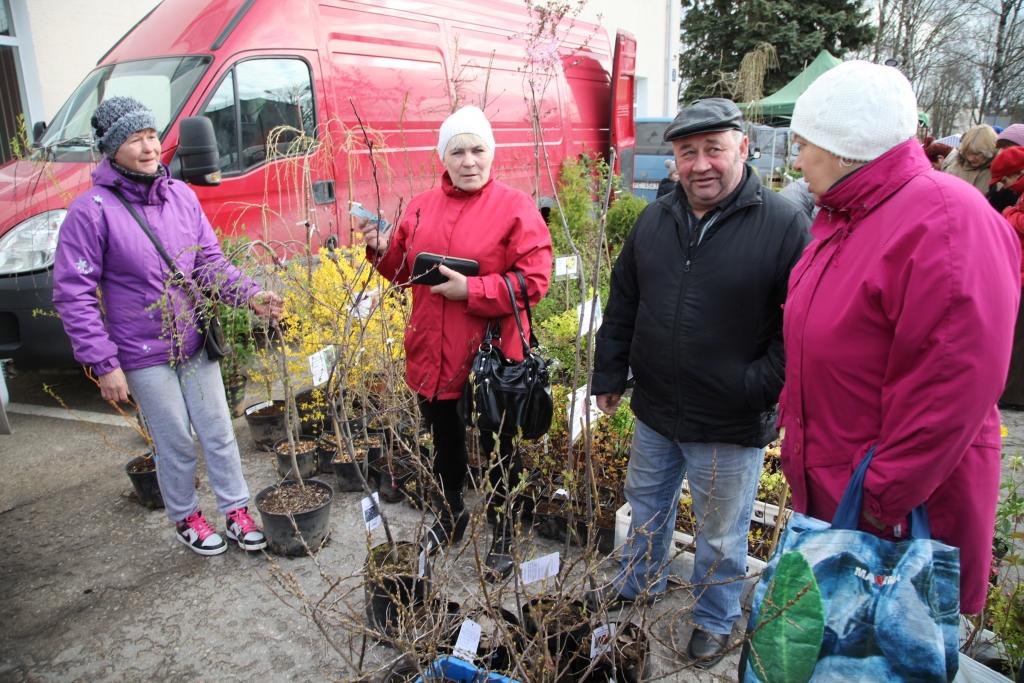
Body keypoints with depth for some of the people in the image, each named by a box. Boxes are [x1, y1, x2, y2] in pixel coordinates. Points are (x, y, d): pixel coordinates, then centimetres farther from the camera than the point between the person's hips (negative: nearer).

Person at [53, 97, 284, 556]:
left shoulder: (180, 195, 1)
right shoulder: (92, 210, -13)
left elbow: (210, 260, 5)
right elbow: (73, 294, -12)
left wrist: (249, 296, -13)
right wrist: (104, 363, -14)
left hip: (196, 344, 4)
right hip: (144, 356, -4)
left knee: (218, 432, 11)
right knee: (175, 444, 8)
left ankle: (236, 511, 27)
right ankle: (185, 518, 31)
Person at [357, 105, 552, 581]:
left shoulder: (515, 207, -9)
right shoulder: (420, 208, 7)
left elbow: (534, 279, -15)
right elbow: (403, 269, 15)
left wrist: (472, 290, -21)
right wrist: (382, 249, -5)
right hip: (432, 356, 5)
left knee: (497, 450, 12)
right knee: (444, 442, 23)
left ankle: (504, 533, 33)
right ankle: (451, 512, 47)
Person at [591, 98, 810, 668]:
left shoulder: (785, 225, -15)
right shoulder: (655, 220, 2)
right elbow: (623, 304, 9)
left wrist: (761, 386, -18)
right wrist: (610, 375, 10)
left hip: (731, 428, -5)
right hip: (655, 412, 5)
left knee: (722, 534, 15)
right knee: (648, 505, 25)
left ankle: (716, 617, 41)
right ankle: (640, 583, 50)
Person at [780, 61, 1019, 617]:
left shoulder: (947, 222, -21)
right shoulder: (841, 217, 10)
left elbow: (953, 387, -25)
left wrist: (883, 498, -21)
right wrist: (796, 429, 16)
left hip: (899, 511, -8)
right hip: (825, 487, 9)